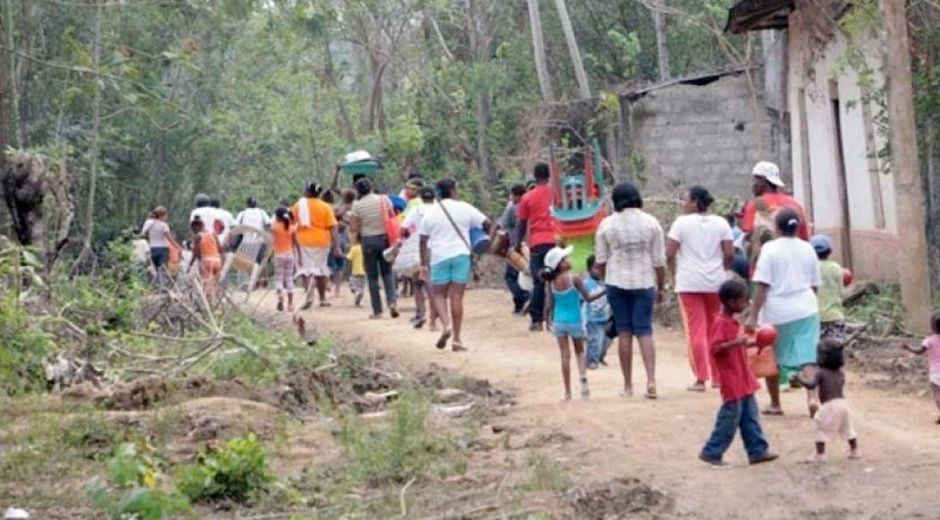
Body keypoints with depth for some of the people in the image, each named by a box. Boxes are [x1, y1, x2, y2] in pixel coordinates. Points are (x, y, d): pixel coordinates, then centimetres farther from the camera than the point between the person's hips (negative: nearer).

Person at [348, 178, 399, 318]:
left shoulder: (357, 205, -7)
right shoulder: (384, 199, -2)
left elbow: (353, 229, -7)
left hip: (368, 240, -2)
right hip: (385, 238, 2)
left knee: (372, 276, 7)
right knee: (387, 272, 15)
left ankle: (377, 311, 7)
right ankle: (392, 301, -7)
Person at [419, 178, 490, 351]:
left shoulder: (430, 212, 2)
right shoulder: (464, 208, 0)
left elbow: (423, 241, 1)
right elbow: (486, 223, -1)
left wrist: (424, 265, 6)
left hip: (439, 257, 0)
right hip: (461, 255, 0)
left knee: (438, 294, 12)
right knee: (457, 297, 2)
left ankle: (446, 325, -14)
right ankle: (456, 339, 1)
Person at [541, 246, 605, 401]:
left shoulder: (551, 282, -3)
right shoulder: (574, 279, -14)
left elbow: (550, 305, 1)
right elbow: (588, 298, -11)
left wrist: (550, 320, 16)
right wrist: (603, 291, 0)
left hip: (559, 322, 2)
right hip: (575, 321, -2)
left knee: (565, 355, 8)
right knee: (580, 352, 16)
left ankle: (567, 392, 8)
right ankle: (583, 377, -11)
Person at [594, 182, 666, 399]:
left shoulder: (607, 224, -1)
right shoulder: (651, 223, 0)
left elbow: (600, 261, 3)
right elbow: (659, 260, 1)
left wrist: (606, 279, 19)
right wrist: (661, 287, 10)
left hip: (617, 283, 0)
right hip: (644, 283, 0)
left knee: (624, 332, 5)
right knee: (644, 331, 3)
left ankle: (628, 385, 7)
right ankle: (651, 380, -13)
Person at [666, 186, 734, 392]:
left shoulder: (682, 222, -3)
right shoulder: (720, 223, 5)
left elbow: (669, 254, -8)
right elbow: (729, 255, -1)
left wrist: (676, 273, 6)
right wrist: (719, 270, 14)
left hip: (689, 283, -3)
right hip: (715, 283, 3)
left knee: (695, 330, -1)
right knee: (715, 330, 13)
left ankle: (701, 379, -4)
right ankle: (717, 377, 17)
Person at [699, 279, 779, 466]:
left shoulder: (732, 322, 14)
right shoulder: (721, 323, -17)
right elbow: (715, 348, -26)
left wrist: (750, 343, 16)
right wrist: (736, 342, -34)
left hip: (743, 380, 10)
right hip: (732, 382, -10)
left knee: (750, 417, 11)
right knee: (730, 418, -4)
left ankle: (758, 450, 16)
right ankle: (711, 452, 4)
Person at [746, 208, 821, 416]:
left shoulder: (770, 249, -7)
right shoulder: (807, 249, 6)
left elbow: (763, 286, -12)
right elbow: (814, 284, 12)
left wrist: (753, 315, -12)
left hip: (777, 311, -3)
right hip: (806, 309, 3)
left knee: (772, 358, 13)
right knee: (807, 356, 2)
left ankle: (775, 404, 19)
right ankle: (812, 397, -19)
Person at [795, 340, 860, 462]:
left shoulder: (821, 373, -9)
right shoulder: (840, 373, 11)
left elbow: (811, 385, -22)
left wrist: (800, 378, -9)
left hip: (830, 406, -7)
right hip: (843, 402, 7)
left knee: (822, 430, -1)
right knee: (847, 428, 22)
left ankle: (820, 454, -6)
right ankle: (854, 451, 31)